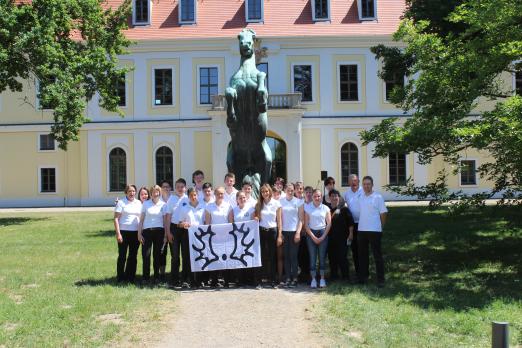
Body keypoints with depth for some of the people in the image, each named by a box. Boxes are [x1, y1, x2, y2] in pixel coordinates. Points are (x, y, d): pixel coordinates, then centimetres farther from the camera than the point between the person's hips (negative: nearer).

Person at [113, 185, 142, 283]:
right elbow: (116, 218, -5)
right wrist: (118, 233, -12)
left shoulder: (139, 203, 10)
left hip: (135, 232, 4)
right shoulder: (121, 202, -1)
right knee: (122, 256, 1)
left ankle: (130, 277, 17)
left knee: (133, 256, 7)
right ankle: (121, 278, 10)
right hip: (124, 232, -4)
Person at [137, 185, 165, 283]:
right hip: (147, 231, 0)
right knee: (146, 255, -5)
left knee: (157, 255, 4)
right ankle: (146, 277, 3)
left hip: (159, 231, 0)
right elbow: (141, 220, 8)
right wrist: (139, 233, 1)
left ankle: (157, 276, 14)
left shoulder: (163, 204, 7)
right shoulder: (145, 204, 7)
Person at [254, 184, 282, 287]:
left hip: (272, 231, -1)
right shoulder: (259, 204, 6)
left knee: (272, 256, 2)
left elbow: (279, 221, 1)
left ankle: (272, 280, 9)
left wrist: (279, 236, -4)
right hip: (261, 231, 1)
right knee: (262, 256, 0)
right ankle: (259, 280, 5)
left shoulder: (276, 203, 1)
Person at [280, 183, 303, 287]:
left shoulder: (298, 202, 0)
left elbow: (301, 218, -1)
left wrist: (298, 232, -9)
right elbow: (279, 218, 7)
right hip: (284, 231, 2)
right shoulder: (281, 201, 6)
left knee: (293, 255, -3)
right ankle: (288, 278, 8)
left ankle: (294, 278, 2)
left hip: (294, 231, -2)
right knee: (286, 255, 3)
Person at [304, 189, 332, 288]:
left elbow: (329, 223, 2)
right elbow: (306, 224, -1)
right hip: (311, 233, 0)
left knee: (322, 257, 0)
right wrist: (313, 237, -7)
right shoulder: (307, 208, 1)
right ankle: (313, 279, 2)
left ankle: (322, 278, 7)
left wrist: (323, 237, -6)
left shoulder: (325, 208, 3)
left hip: (323, 233, 1)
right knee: (312, 257, -2)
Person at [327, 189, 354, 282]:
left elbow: (350, 222, -3)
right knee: (331, 257, 8)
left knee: (342, 257, -3)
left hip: (342, 238, -4)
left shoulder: (344, 208, -1)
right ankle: (333, 275, 20)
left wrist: (350, 234, -7)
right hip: (331, 238, 4)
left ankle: (345, 276, 6)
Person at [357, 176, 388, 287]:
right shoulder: (360, 197, 9)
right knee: (362, 255, 12)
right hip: (361, 230, 5)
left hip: (374, 230, -5)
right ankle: (363, 277, 23)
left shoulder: (378, 197, -6)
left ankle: (380, 279, 4)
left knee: (377, 255, -1)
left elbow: (383, 213, -3)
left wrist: (381, 227, 0)